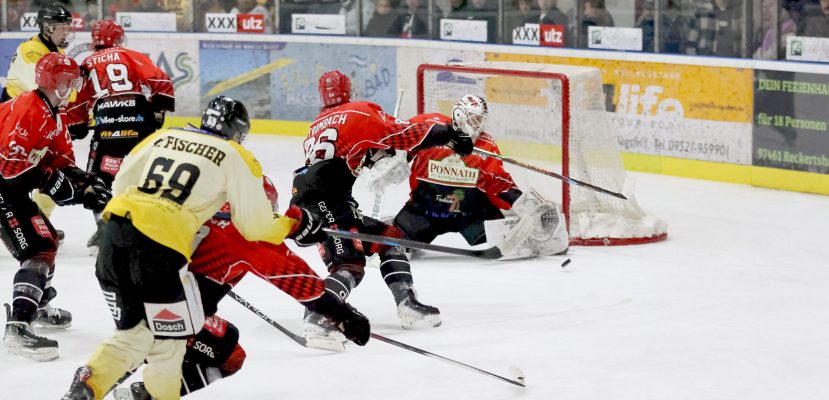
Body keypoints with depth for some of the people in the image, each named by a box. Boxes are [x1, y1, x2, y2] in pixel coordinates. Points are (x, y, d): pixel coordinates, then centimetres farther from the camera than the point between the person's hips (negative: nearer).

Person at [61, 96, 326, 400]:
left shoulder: (162, 136, 22)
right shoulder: (236, 157, 9)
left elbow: (121, 184, 24)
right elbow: (255, 226, 11)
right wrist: (294, 223, 29)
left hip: (114, 228, 6)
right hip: (159, 246, -6)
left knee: (133, 336, 18)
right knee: (169, 341, 12)